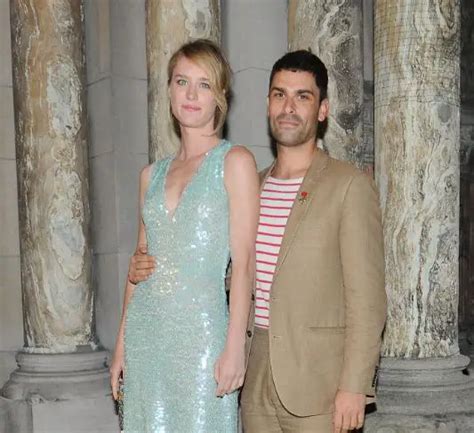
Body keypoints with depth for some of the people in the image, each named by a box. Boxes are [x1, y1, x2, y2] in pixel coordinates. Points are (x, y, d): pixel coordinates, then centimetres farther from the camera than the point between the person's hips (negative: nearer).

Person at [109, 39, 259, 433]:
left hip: (201, 329, -5)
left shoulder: (235, 162, -4)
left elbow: (245, 262, -9)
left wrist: (235, 347, -15)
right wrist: (122, 345, 12)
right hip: (145, 333, 5)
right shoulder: (152, 174, 11)